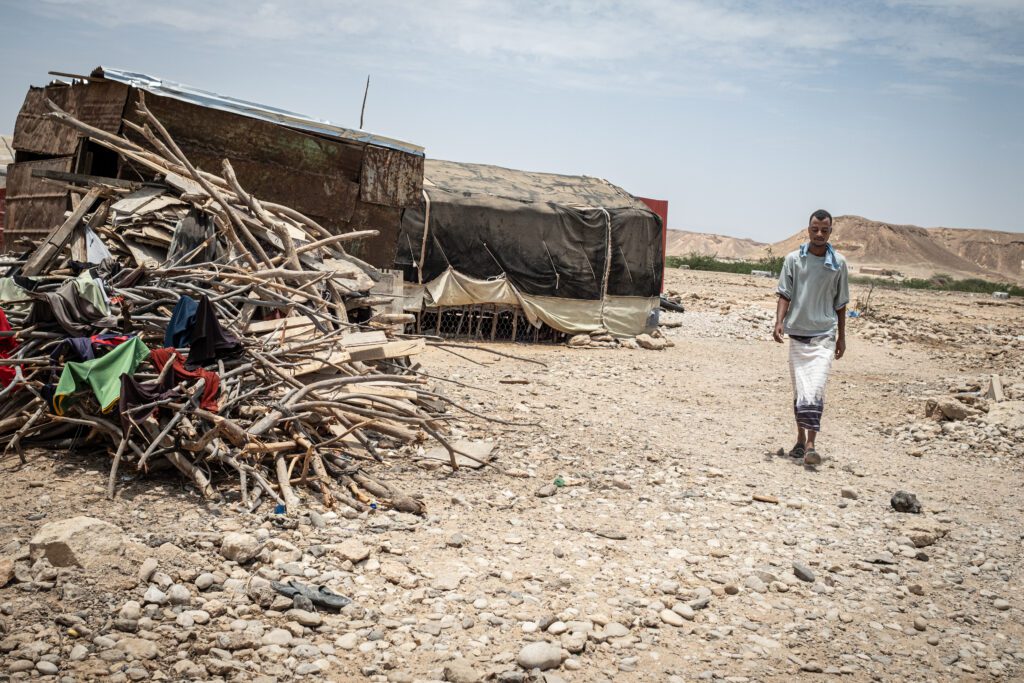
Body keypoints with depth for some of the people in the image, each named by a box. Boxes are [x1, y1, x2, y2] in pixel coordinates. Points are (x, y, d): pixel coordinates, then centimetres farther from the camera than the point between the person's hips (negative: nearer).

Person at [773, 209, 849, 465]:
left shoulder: (838, 263, 3)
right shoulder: (793, 259, 2)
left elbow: (840, 303, 9)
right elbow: (785, 295, 1)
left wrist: (841, 337, 11)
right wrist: (779, 322, -15)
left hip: (824, 334, -1)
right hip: (797, 333, 1)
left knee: (815, 389, -14)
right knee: (799, 390, 9)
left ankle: (810, 444, -15)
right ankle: (800, 439, 22)